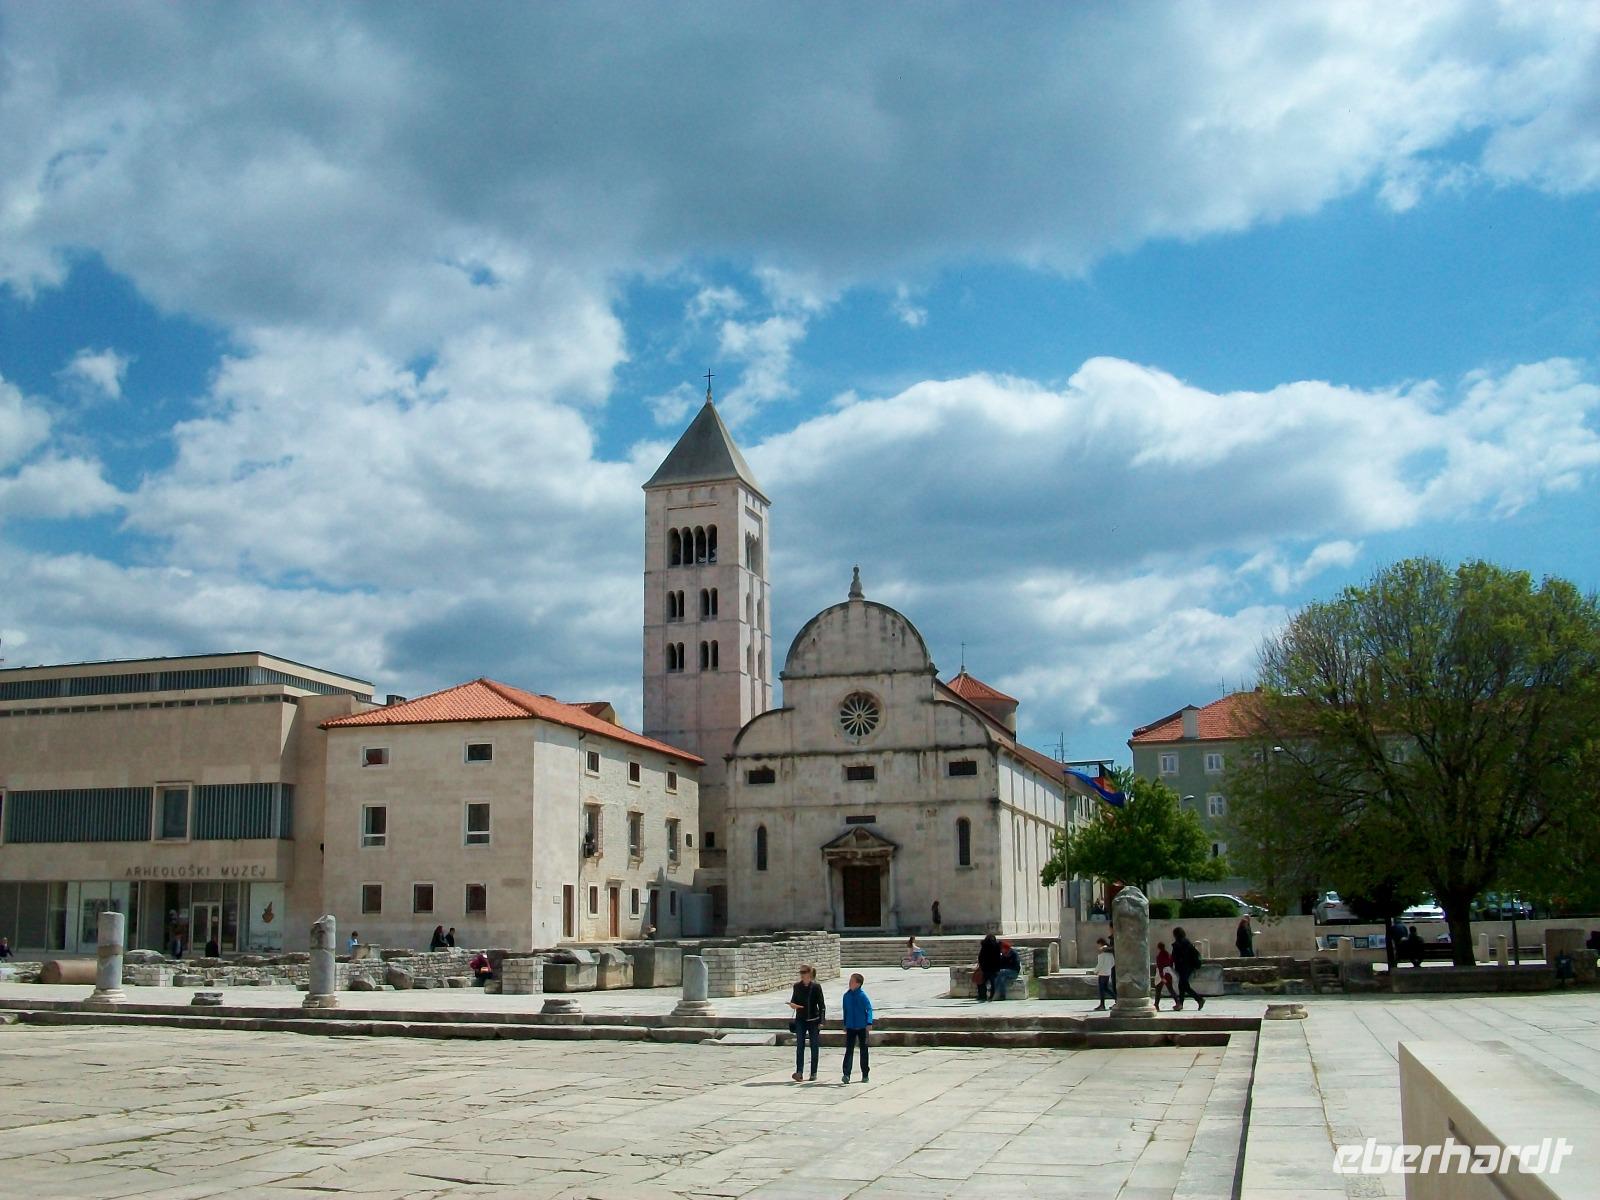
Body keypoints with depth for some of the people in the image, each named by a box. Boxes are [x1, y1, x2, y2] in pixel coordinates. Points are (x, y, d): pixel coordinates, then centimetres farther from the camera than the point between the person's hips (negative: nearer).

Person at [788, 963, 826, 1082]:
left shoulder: (816, 987, -6)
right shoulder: (797, 986, 4)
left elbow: (822, 1005, -4)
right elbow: (793, 1000, 16)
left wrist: (821, 1022, -9)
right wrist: (792, 1004, -9)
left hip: (813, 1020, -2)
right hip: (800, 1020, 2)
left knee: (814, 1047, 6)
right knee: (800, 1046, -9)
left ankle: (813, 1073, 16)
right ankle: (799, 1072, -15)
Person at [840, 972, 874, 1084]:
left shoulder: (863, 996, -10)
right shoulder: (846, 996, 3)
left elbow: (869, 1009, -14)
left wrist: (869, 1023, -27)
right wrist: (845, 1025, 17)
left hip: (862, 1027, -3)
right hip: (850, 1027, 3)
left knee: (863, 1050, 8)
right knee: (849, 1050, -6)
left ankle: (865, 1075, 19)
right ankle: (846, 1074, -12)